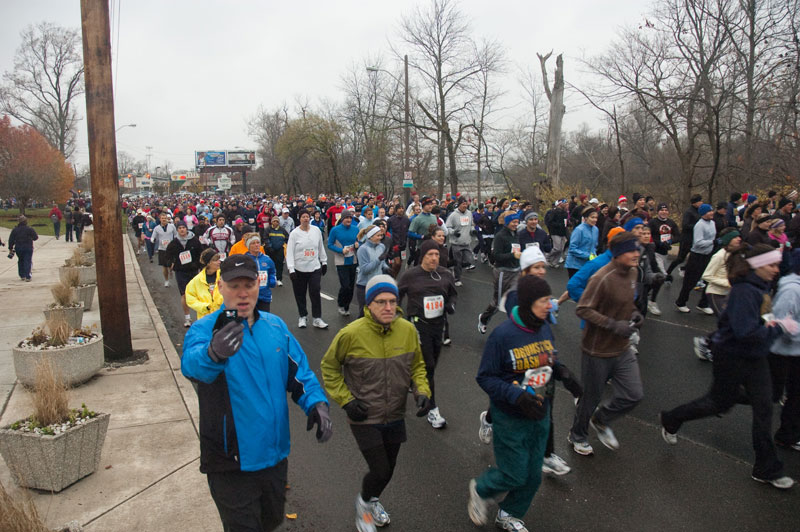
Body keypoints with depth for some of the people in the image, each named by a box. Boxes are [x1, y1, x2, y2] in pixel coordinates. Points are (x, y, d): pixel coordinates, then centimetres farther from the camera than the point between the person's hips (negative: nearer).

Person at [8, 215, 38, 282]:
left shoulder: (15, 230, 1)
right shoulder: (29, 229, -9)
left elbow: (11, 240, 2)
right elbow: (35, 237, -7)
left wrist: (10, 248, 9)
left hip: (18, 248, 3)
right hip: (28, 248, -3)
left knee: (20, 261, 19)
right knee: (28, 261, -2)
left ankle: (22, 276, 22)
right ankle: (27, 277, -11)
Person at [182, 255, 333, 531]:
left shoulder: (276, 326, 0)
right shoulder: (205, 329, -15)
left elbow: (300, 373, 6)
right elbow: (192, 363, -37)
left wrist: (316, 403, -13)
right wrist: (213, 354, -61)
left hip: (275, 456, 6)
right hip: (232, 464, -5)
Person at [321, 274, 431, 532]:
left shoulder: (408, 330, -10)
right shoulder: (351, 334, -21)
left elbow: (417, 365, 6)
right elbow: (329, 366, -5)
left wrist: (422, 391, -9)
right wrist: (345, 399, -11)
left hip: (395, 416, 5)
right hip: (364, 418, -4)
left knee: (388, 469, 21)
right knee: (380, 471, -4)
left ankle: (373, 500, 54)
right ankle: (363, 502, 31)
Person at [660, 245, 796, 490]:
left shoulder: (759, 287, 5)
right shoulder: (744, 291, -25)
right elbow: (745, 332, -31)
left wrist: (767, 323, 2)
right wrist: (780, 328, -23)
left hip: (754, 356, 8)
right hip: (731, 355, -8)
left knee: (764, 407, 7)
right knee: (721, 402, 9)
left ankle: (767, 469, 18)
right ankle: (671, 420, 32)